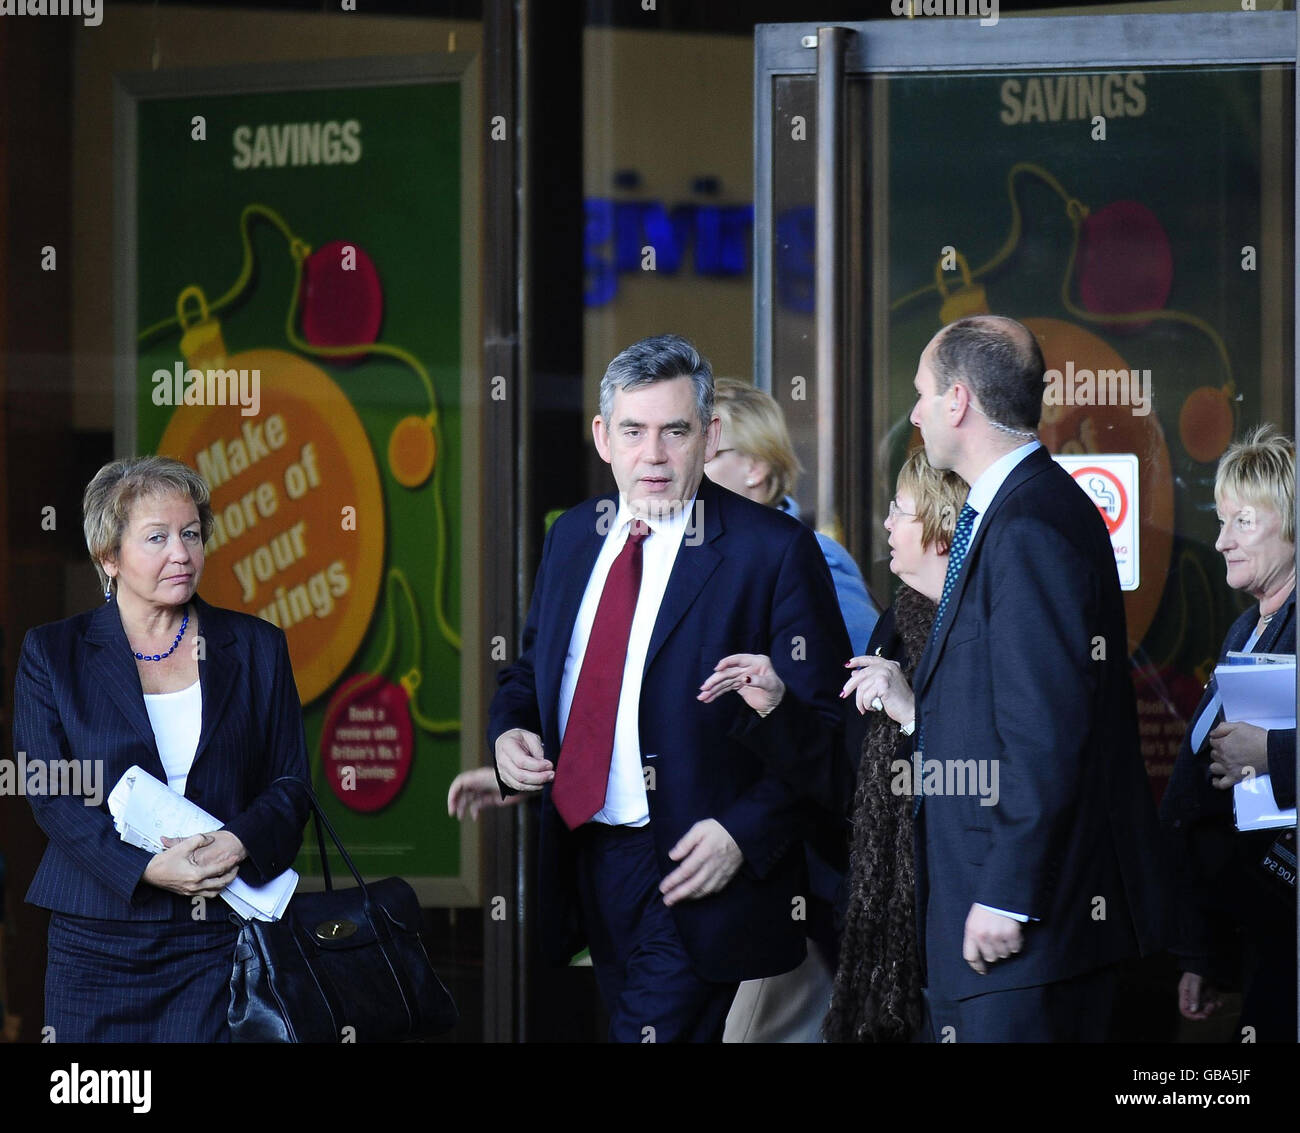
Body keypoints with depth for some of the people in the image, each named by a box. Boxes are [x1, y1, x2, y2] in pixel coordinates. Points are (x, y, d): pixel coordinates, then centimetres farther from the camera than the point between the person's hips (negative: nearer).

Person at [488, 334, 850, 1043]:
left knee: (658, 1030, -15)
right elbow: (528, 671, 23)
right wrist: (508, 733, 1)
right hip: (585, 864, 6)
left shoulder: (774, 550, -8)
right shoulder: (573, 536, 11)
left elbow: (828, 727, -8)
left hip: (691, 876, -6)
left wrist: (746, 832, -18)